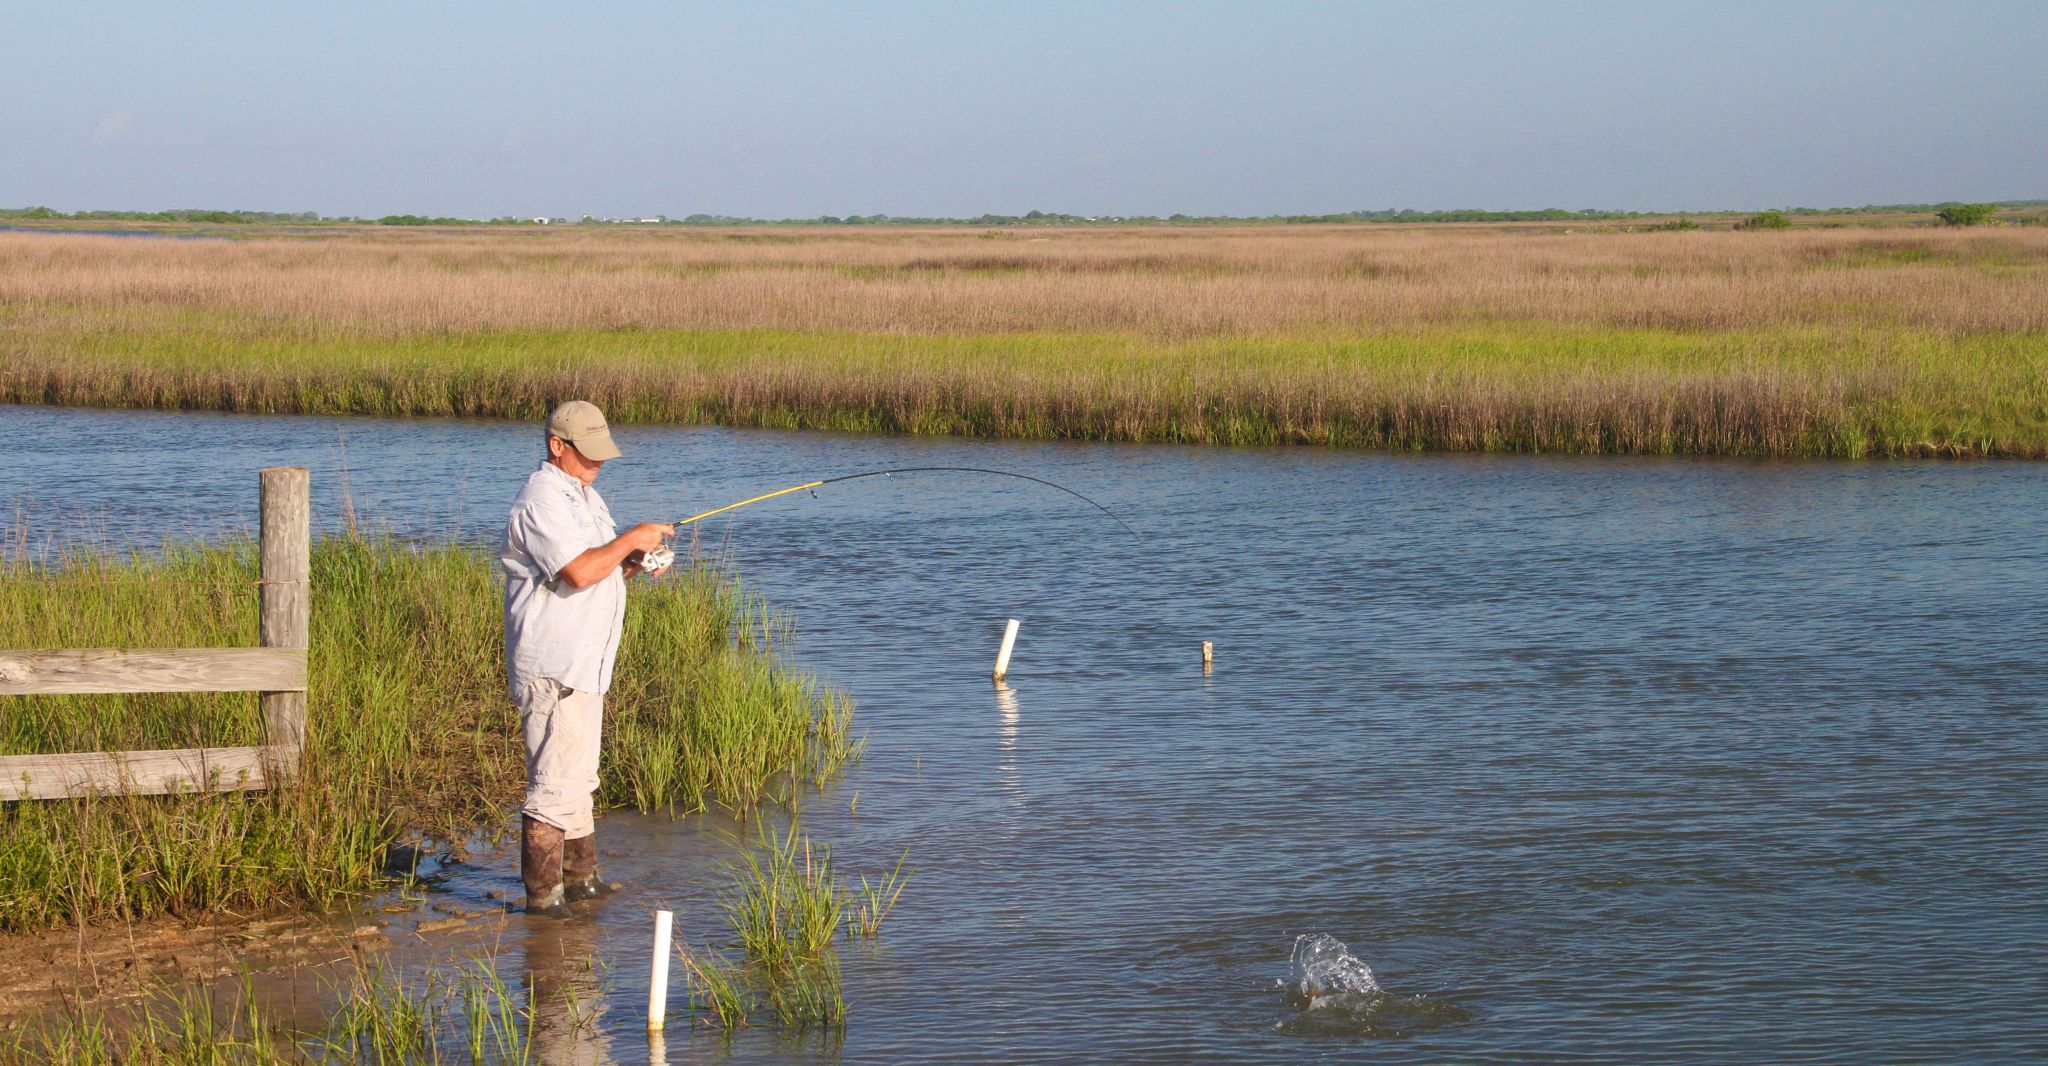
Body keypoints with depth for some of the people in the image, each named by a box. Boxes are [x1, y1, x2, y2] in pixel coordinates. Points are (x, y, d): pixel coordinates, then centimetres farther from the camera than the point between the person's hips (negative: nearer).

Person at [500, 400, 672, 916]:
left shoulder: (585, 496, 17)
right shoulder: (541, 502, -16)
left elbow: (603, 568, 25)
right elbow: (579, 571, -27)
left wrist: (637, 562, 4)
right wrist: (631, 540, -16)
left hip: (585, 664, 11)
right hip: (552, 669, -11)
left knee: (578, 777, 18)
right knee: (556, 781, -10)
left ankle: (580, 879, 28)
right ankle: (542, 895, -7)